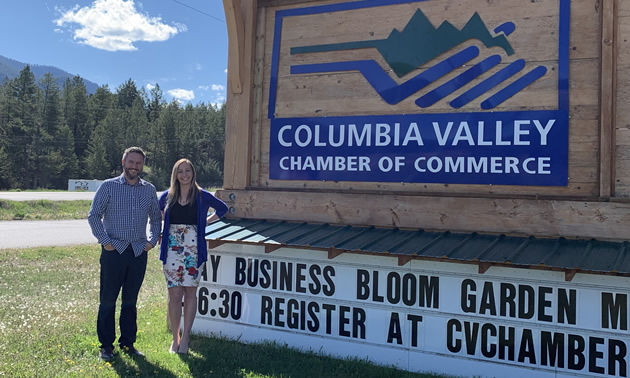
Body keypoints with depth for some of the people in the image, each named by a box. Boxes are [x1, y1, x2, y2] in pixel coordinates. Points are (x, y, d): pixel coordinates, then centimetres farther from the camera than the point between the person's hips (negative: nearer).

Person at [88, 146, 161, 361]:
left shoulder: (149, 190, 9)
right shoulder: (108, 187, -1)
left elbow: (156, 218, 18)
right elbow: (94, 215, 0)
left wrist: (152, 241, 6)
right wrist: (105, 241, -7)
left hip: (139, 252, 3)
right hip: (114, 251, -3)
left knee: (130, 301, 11)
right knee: (108, 300, 3)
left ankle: (128, 343, 21)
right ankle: (106, 345, 14)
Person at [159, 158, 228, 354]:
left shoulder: (203, 196, 1)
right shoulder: (167, 196, 4)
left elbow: (222, 208, 16)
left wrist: (206, 221, 6)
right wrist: (164, 228, 9)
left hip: (194, 250, 0)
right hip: (172, 249, 1)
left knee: (190, 292, 4)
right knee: (175, 295, -1)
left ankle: (185, 338, 11)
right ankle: (175, 338, 12)